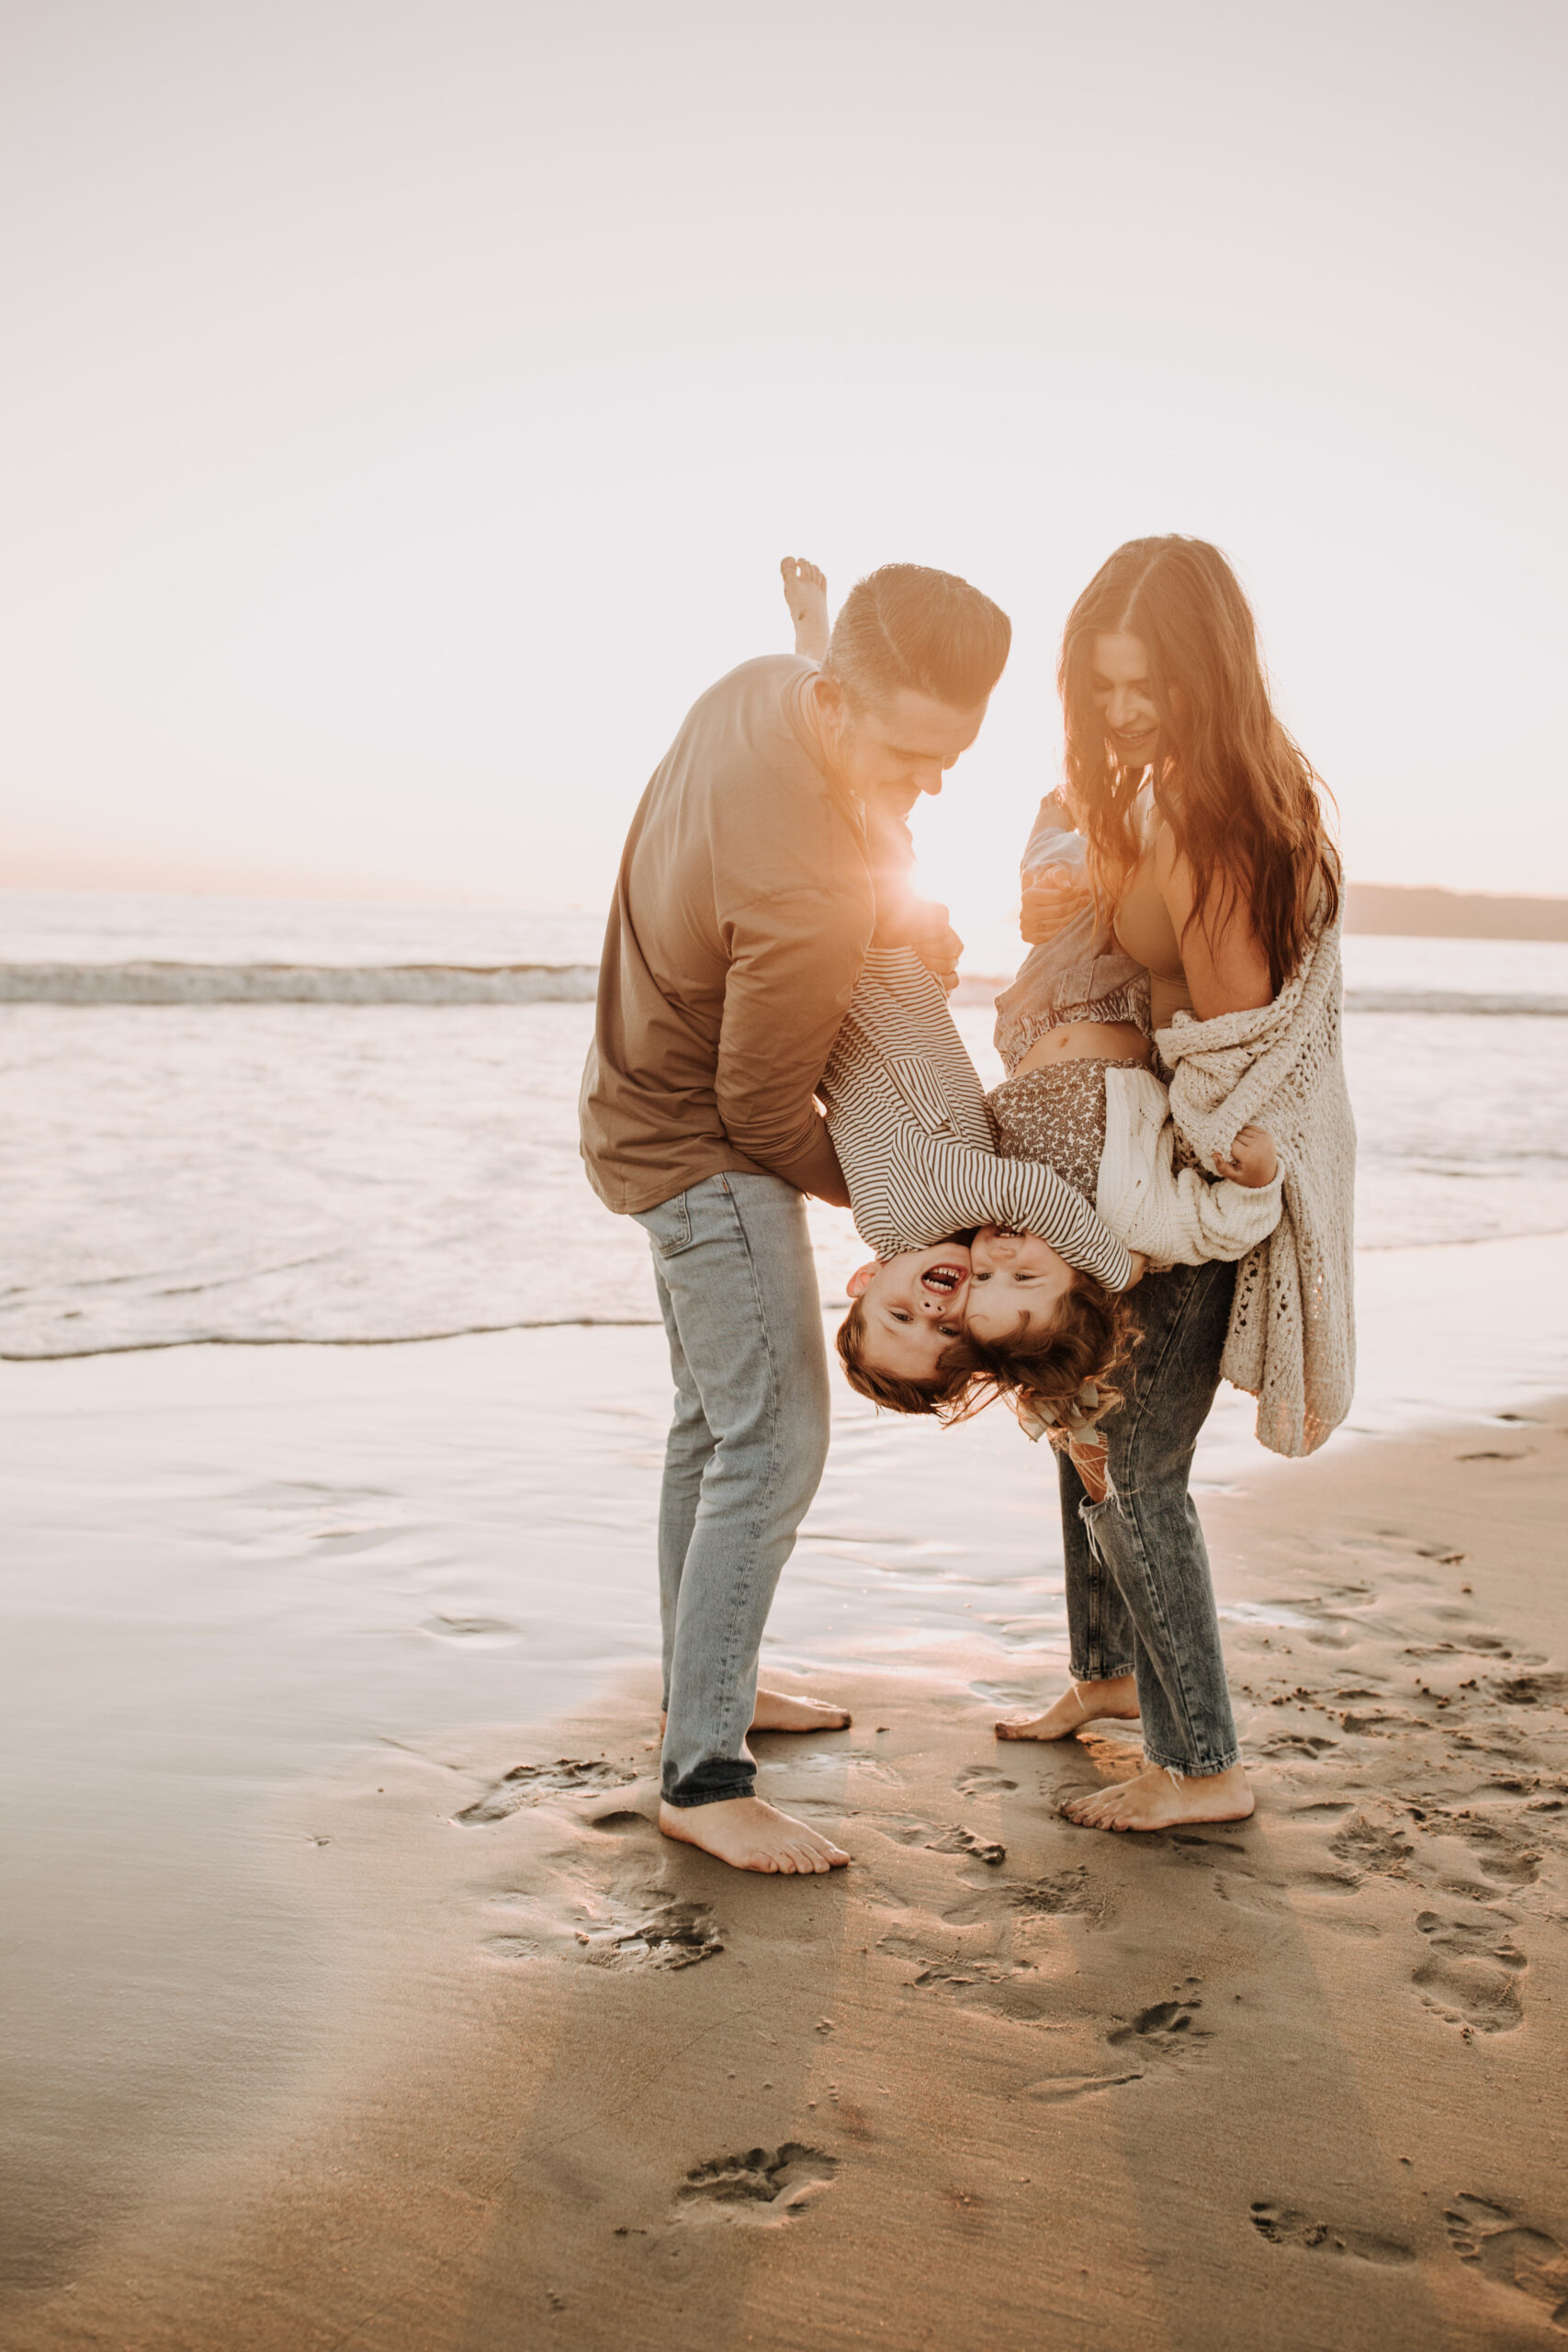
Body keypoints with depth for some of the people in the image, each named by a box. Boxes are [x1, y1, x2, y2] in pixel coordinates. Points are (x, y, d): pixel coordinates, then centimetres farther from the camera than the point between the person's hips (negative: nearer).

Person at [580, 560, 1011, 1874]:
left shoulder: (758, 684, -9)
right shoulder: (799, 890, -36)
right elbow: (764, 1111, -22)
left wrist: (901, 919, -6)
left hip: (656, 1110, 10)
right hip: (707, 1151, -10)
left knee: (716, 1422, 18)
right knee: (775, 1445, -11)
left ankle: (706, 1689, 33)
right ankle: (702, 1777, -4)